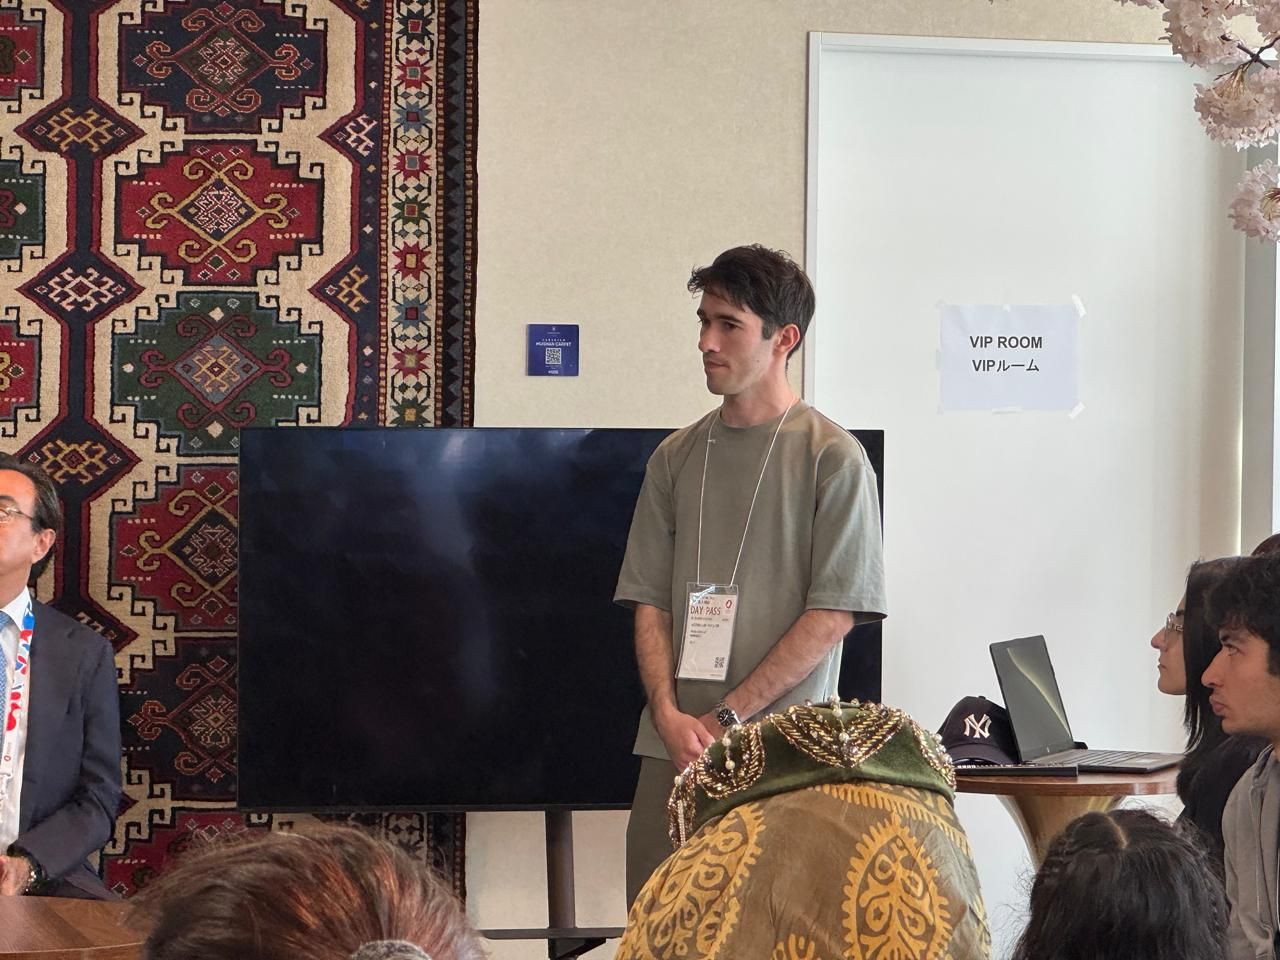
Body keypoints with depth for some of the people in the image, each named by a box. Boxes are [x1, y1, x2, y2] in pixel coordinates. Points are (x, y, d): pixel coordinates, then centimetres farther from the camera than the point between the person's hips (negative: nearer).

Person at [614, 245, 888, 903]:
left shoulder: (832, 458, -2)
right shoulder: (676, 458, 14)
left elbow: (834, 614, -8)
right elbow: (649, 601, 11)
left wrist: (726, 717, -11)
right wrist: (670, 714, -6)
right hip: (674, 747, 4)